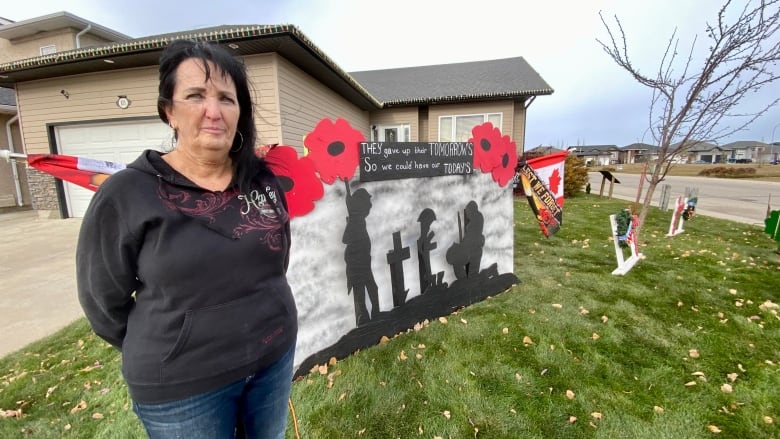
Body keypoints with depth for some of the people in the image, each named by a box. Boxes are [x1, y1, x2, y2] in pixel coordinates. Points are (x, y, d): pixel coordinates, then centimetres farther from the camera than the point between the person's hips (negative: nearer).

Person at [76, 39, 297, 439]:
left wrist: (269, 331, 10)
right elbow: (104, 300, -4)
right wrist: (164, 356, 5)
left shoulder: (265, 180, -5)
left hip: (274, 357, 4)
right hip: (182, 386, -3)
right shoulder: (125, 194, -15)